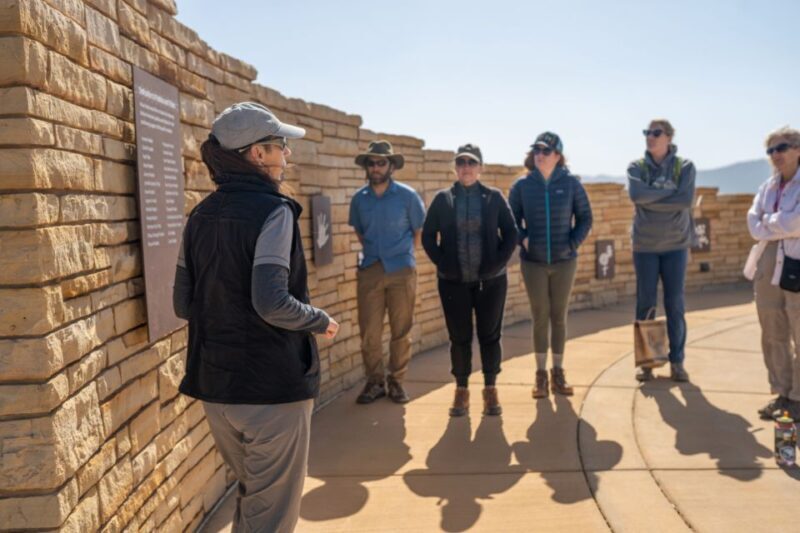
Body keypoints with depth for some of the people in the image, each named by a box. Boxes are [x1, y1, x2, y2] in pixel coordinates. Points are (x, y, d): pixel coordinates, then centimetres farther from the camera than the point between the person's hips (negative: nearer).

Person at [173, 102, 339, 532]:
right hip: (272, 385, -7)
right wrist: (322, 321, -7)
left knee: (251, 494, 26)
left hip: (215, 384, 7)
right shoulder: (273, 210, -15)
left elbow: (184, 305, 8)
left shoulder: (201, 215, 6)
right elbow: (273, 304, -24)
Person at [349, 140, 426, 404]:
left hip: (401, 271, -1)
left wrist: (400, 254, 10)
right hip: (370, 271, 2)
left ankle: (396, 381, 18)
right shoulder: (359, 198, 2)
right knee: (369, 331, 1)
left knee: (401, 331, 5)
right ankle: (374, 381, 15)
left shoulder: (407, 195, -4)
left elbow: (419, 231, 6)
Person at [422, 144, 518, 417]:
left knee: (490, 336, 7)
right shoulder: (443, 199, 2)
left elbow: (511, 233, 1)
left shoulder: (494, 197, 1)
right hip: (454, 282, 0)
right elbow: (428, 235, 5)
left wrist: (498, 262, -8)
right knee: (459, 338, 7)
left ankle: (490, 390, 21)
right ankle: (461, 390, 20)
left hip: (490, 281, 0)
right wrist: (441, 263, -5)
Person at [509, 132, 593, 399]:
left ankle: (558, 373, 19)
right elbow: (512, 220, 5)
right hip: (533, 262, 0)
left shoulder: (571, 184, -2)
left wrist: (573, 243, -7)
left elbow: (585, 218, 5)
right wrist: (522, 239, -11)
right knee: (540, 317, 4)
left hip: (564, 261, 0)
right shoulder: (522, 185, -2)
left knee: (559, 317, 8)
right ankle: (541, 374, 14)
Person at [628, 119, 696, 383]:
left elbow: (686, 200, -16)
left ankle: (677, 361, 15)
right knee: (645, 304, 3)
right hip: (645, 246, 0)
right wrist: (668, 192, -13)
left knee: (675, 305, 4)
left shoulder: (685, 166, 0)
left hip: (675, 245, 0)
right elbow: (636, 194, -19)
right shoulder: (636, 166, 1)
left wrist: (650, 199, -15)